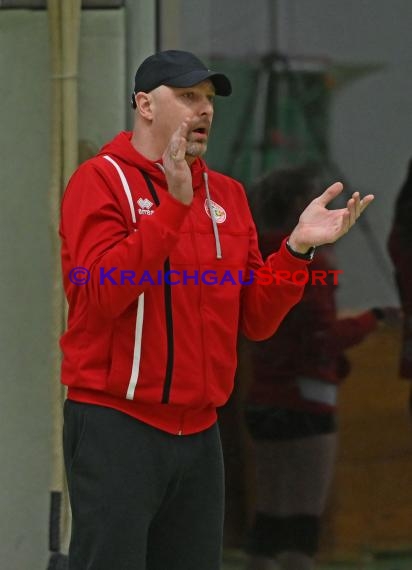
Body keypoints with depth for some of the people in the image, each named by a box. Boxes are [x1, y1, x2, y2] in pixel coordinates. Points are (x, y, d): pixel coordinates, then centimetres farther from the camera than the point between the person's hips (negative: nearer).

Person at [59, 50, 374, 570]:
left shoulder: (227, 195, 13)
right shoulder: (100, 181, -5)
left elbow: (255, 320, 10)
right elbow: (101, 294, -20)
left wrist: (297, 248, -6)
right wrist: (174, 205, -23)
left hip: (198, 432, 6)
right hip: (116, 425, -6)